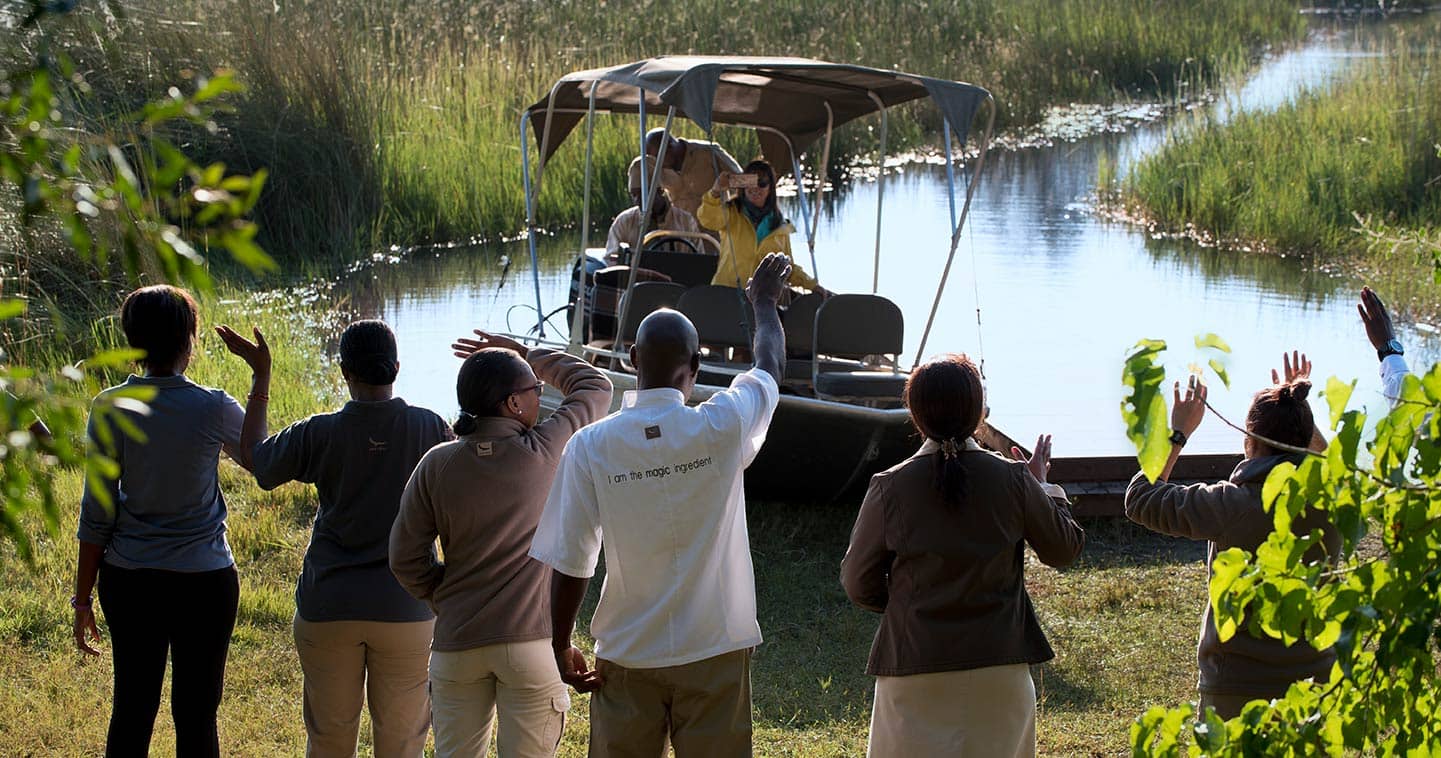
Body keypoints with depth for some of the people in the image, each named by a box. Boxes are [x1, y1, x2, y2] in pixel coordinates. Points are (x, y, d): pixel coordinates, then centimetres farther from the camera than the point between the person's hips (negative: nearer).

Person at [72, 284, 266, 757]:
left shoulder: (110, 409, -7)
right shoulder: (213, 409, -11)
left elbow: (96, 513, -4)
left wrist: (82, 597, 5)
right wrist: (262, 377, 17)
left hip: (128, 580, 2)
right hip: (204, 581, -2)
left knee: (131, 709, 12)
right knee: (196, 714, 7)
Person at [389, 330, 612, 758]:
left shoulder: (437, 465, -2)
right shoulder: (544, 453, -8)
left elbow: (406, 558, 0)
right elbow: (595, 385, 8)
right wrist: (530, 355, 16)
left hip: (457, 643, 3)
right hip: (532, 640, -2)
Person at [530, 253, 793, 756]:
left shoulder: (590, 446, -10)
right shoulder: (722, 428, -10)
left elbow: (569, 563, -7)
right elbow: (770, 366, 12)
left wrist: (562, 647, 7)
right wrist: (764, 303, 32)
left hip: (626, 657, 0)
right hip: (714, 652, 0)